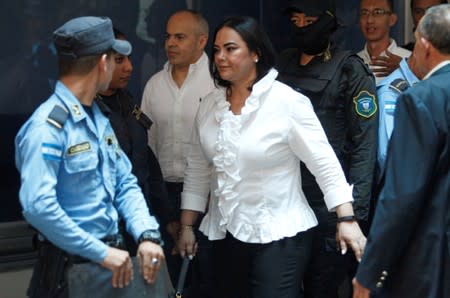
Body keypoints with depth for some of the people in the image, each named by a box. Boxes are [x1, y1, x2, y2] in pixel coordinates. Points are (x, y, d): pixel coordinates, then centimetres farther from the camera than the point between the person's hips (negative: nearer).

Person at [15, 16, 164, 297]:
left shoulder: (99, 119, 10)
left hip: (112, 258, 8)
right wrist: (101, 253, -23)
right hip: (68, 265, -8)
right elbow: (38, 206, -28)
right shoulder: (48, 127, -19)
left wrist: (147, 235, -7)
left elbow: (125, 184, 10)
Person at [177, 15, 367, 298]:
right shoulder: (209, 105, 5)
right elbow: (198, 171, 12)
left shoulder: (288, 101, -12)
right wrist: (187, 226, 11)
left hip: (279, 236, -5)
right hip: (226, 235, 6)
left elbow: (325, 163, -13)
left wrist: (347, 219, -20)